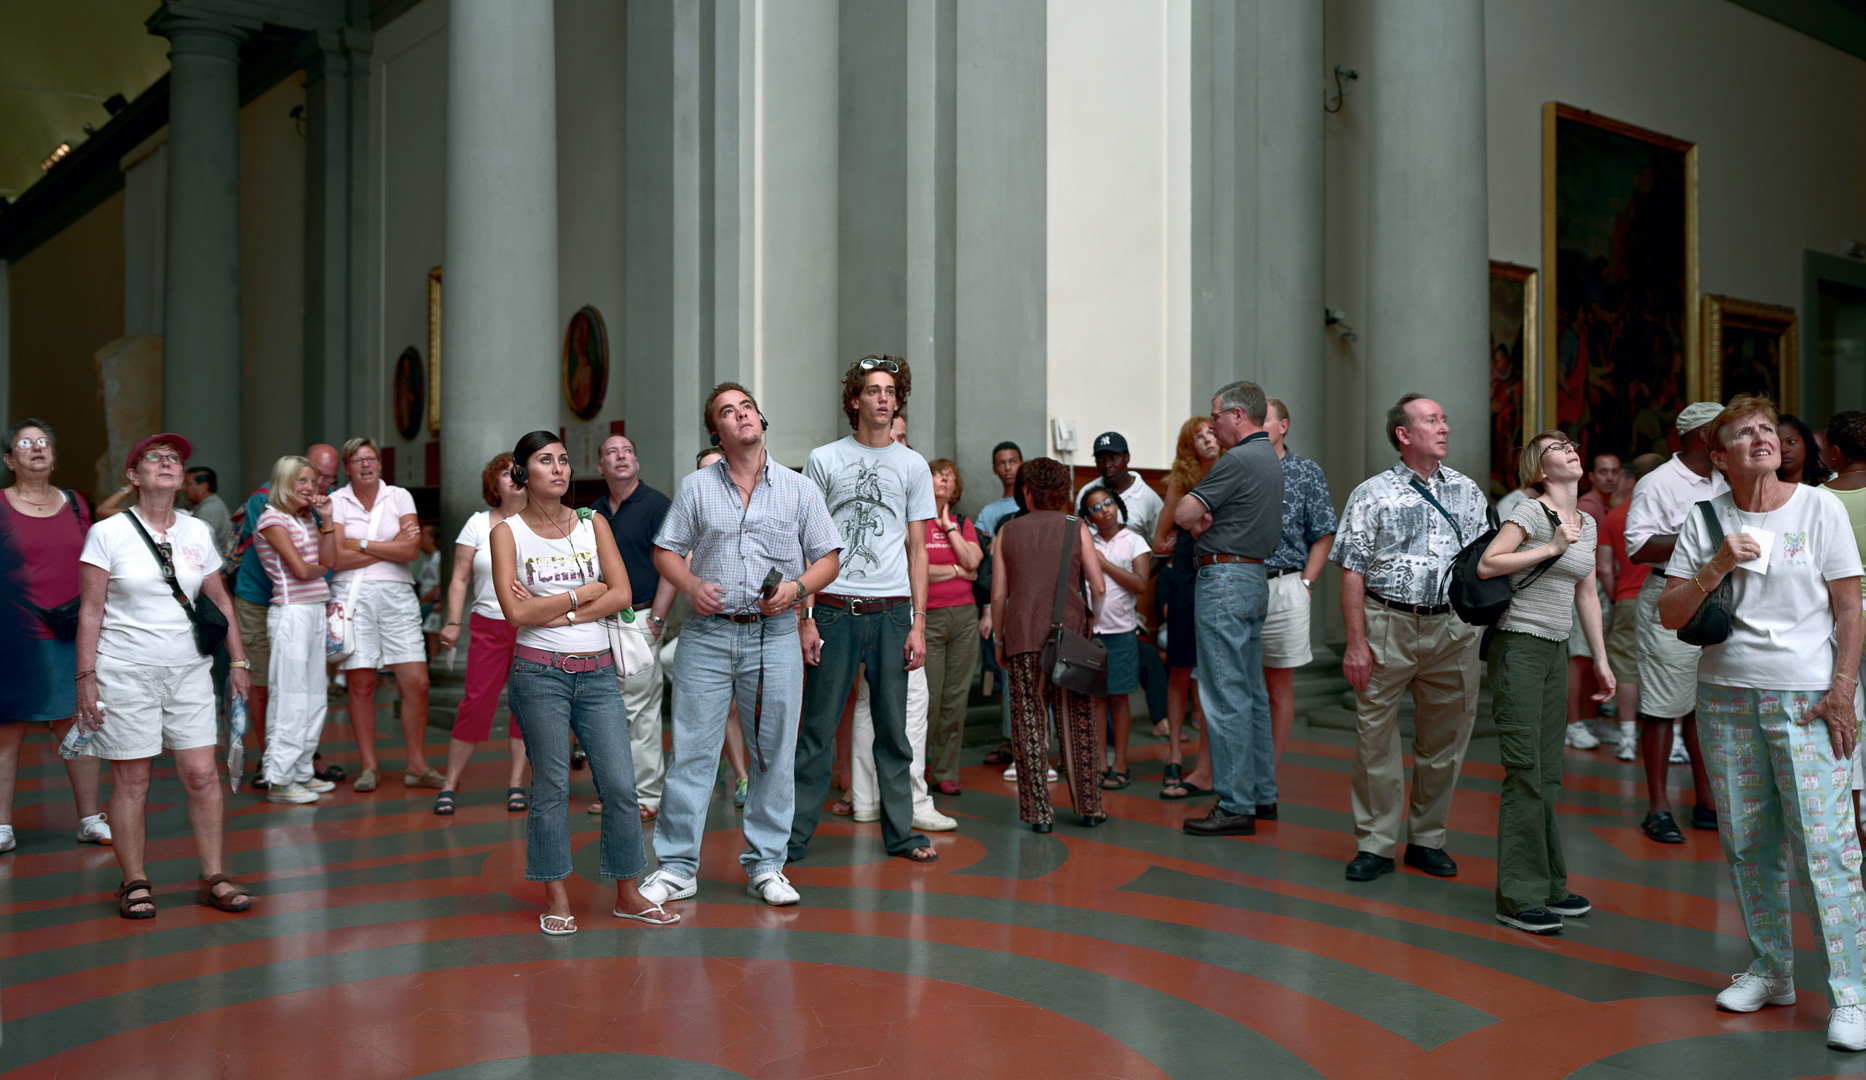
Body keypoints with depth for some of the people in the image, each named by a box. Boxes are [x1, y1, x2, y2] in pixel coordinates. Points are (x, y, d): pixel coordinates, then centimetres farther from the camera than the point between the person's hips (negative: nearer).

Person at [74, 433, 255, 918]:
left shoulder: (197, 533, 9)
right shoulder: (108, 533, -2)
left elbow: (220, 601, 15)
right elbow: (91, 610, -4)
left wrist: (238, 661, 13)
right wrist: (86, 678, -9)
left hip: (189, 670, 3)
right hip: (125, 673, -3)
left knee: (202, 774, 0)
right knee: (131, 779, 2)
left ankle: (213, 878, 10)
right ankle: (135, 884, 15)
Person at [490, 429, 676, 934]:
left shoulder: (594, 523, 9)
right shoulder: (508, 532, 1)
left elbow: (621, 594, -2)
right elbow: (516, 612, -10)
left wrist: (557, 613, -10)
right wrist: (583, 593, -5)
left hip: (598, 671, 3)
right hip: (539, 671, -3)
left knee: (621, 784, 0)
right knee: (552, 786, 2)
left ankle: (628, 893, 13)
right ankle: (556, 899, 15)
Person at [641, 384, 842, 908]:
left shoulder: (800, 490, 7)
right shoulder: (696, 487, 8)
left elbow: (827, 559, 8)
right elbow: (666, 551, 11)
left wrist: (796, 588, -11)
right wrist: (692, 585, -8)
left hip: (774, 635, 0)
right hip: (707, 634, 0)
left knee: (775, 754, 4)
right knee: (691, 750, 0)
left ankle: (765, 864, 17)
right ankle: (677, 867, 10)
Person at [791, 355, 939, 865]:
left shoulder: (913, 466, 10)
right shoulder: (824, 460, 5)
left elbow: (917, 549, 10)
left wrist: (919, 622, 2)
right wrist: (806, 617, -4)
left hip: (892, 612, 2)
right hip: (835, 609, -2)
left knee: (894, 729, 7)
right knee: (819, 728, 1)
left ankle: (900, 832, 18)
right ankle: (794, 836, 10)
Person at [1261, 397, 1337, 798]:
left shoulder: (1308, 473, 4)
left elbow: (1322, 536, 3)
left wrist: (1304, 586, -5)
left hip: (1282, 588, -1)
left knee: (1279, 688, 5)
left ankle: (1266, 783, 14)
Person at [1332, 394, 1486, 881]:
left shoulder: (1466, 490, 12)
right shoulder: (1372, 494, 1)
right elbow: (1353, 572, -3)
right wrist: (1356, 642, -10)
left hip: (1453, 627, 4)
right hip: (1388, 624, -3)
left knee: (1445, 738, 8)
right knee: (1376, 735, -1)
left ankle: (1427, 840, 22)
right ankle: (1375, 844, 10)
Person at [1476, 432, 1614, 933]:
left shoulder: (1588, 524, 14)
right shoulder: (1532, 513, -8)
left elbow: (1586, 596, 19)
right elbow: (1486, 565, -19)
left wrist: (1601, 660, 18)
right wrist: (1552, 547, -17)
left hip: (1557, 652, 8)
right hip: (1519, 647, -7)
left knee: (1549, 774, 12)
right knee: (1525, 773, -7)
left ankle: (1548, 886, 21)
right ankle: (1519, 899, -1)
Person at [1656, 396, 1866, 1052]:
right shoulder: (1704, 519, 4)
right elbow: (1669, 616, 2)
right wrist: (1717, 565, -13)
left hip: (1806, 699, -3)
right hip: (1726, 696, 3)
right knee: (1746, 843, 9)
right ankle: (1771, 971, 24)